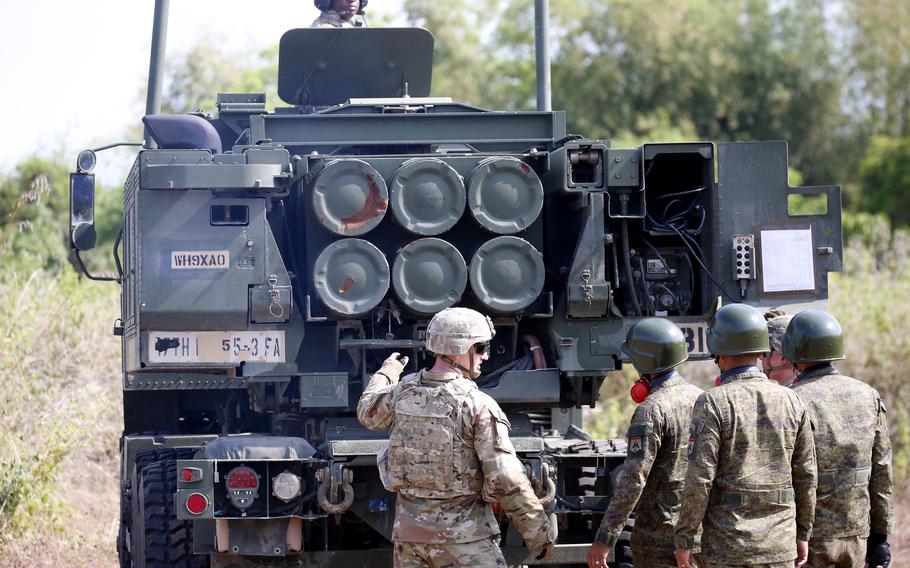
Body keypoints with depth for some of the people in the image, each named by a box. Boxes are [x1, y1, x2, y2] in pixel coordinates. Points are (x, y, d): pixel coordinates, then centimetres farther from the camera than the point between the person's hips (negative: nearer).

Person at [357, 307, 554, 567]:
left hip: (409, 535, 6)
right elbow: (507, 480, -17)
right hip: (464, 538, -6)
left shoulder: (402, 393, 1)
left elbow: (367, 412, 26)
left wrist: (387, 372, 44)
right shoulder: (478, 406, -15)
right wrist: (539, 533, -9)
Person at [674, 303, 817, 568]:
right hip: (780, 546, 4)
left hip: (727, 547, -4)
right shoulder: (791, 402, 4)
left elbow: (699, 479, -14)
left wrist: (684, 539, -7)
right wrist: (803, 533, 17)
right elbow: (806, 476, 8)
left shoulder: (713, 404, -10)